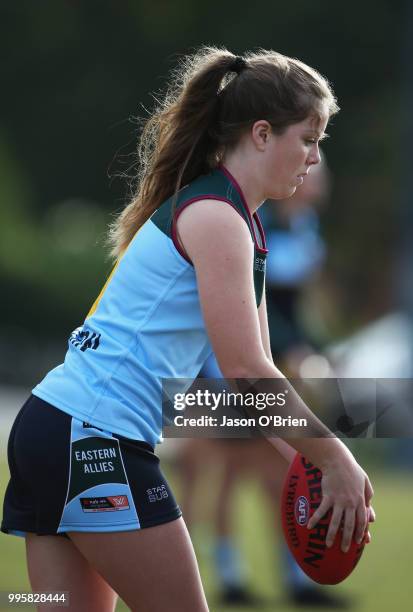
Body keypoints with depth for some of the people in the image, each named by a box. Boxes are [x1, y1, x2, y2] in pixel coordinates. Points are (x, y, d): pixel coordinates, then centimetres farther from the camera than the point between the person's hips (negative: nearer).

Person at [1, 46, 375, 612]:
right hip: (95, 437, -9)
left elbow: (248, 372, 18)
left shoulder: (241, 224, 18)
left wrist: (312, 458, 7)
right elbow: (245, 372, -19)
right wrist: (335, 459, -14)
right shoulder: (214, 216, -13)